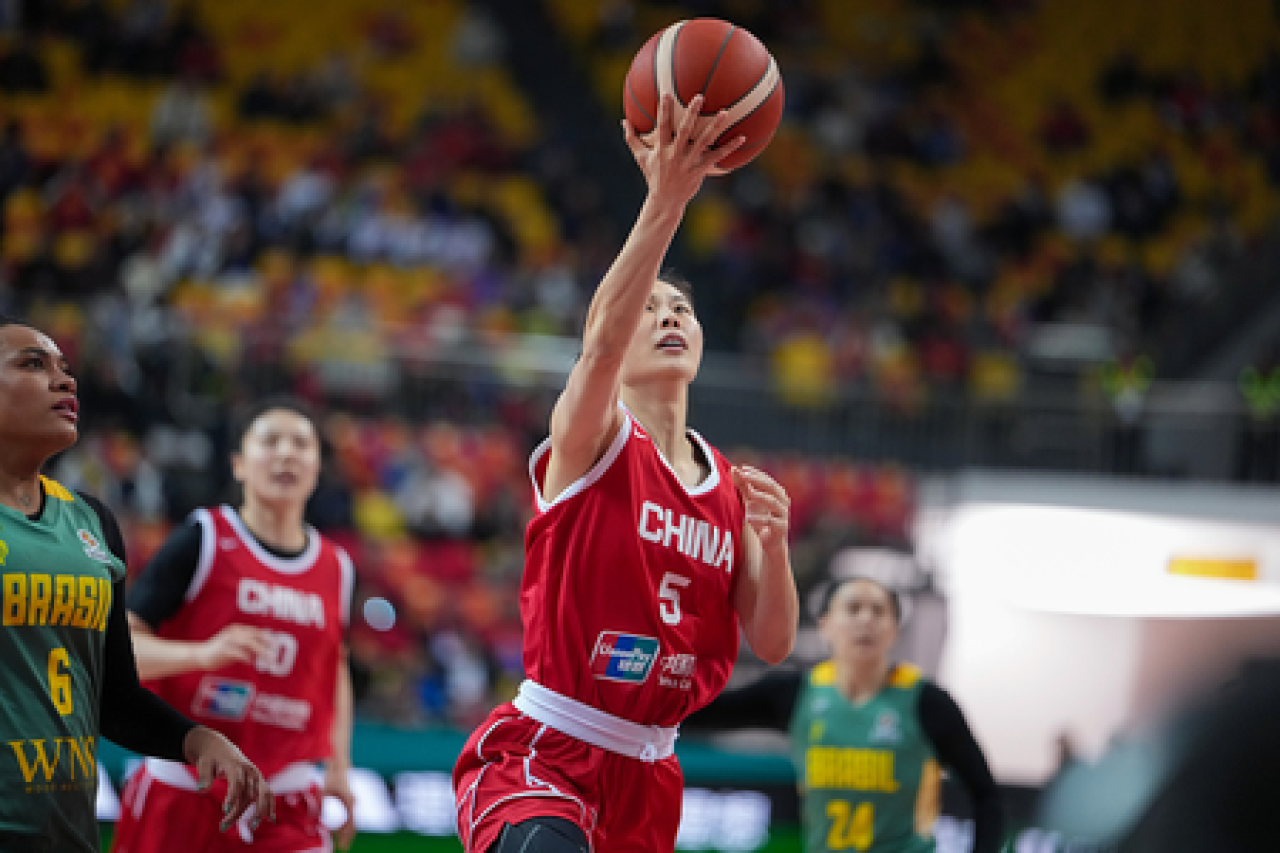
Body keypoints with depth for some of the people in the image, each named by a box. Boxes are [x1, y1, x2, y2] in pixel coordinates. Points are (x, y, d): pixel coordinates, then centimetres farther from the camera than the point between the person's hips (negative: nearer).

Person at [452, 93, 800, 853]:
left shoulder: (729, 485, 11)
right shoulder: (589, 441, -6)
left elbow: (773, 643, 8)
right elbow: (603, 339, -28)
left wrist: (773, 543, -13)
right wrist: (665, 202, -42)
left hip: (645, 772, 7)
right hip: (541, 755, -7)